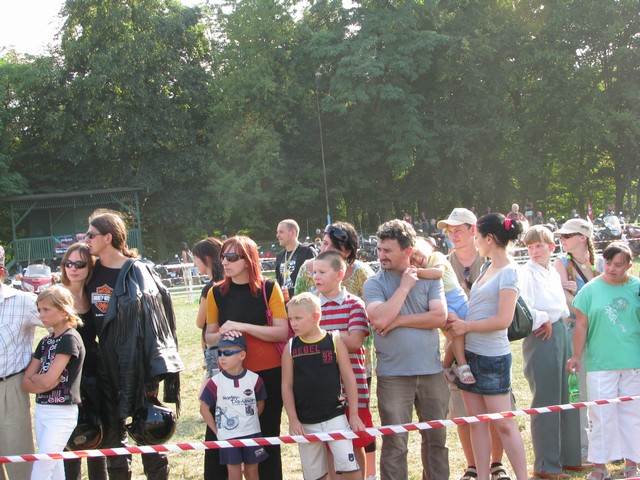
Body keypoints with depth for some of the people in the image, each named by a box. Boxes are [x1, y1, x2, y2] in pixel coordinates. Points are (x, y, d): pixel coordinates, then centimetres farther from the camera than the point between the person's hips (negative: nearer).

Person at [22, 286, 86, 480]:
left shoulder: (70, 339, -12)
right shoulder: (45, 342, 12)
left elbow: (47, 380, -18)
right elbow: (25, 382, 7)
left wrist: (33, 378, 1)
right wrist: (41, 381, -10)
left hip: (62, 413, -8)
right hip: (41, 410, 8)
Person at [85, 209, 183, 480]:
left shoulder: (137, 271, -9)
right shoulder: (93, 274, 9)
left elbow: (156, 313, -12)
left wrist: (155, 362, -17)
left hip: (138, 361, -6)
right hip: (106, 363, 6)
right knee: (111, 429, 10)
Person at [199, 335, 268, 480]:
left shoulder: (254, 379, -6)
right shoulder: (215, 382, -10)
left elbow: (260, 404, 8)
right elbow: (204, 408, -3)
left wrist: (250, 422, 5)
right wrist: (217, 431, -2)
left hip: (252, 434, 1)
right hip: (228, 436, -1)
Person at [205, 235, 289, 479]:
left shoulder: (268, 288, -4)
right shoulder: (216, 293, 3)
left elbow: (282, 332, -10)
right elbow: (209, 336, 8)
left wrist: (242, 326, -18)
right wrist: (222, 335, -15)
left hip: (268, 373, -1)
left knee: (267, 435, 7)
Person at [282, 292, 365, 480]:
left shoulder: (334, 341, -3)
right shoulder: (291, 347, 1)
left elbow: (349, 378, 0)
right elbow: (287, 386, 2)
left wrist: (354, 414, -2)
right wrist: (293, 420, -4)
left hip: (335, 416, -2)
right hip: (305, 422, 2)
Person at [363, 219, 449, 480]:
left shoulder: (429, 279, 3)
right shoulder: (374, 283, -1)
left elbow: (440, 317, -10)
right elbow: (380, 319, -18)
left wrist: (399, 320, -13)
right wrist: (405, 286, -12)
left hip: (431, 371, 2)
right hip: (393, 375, -2)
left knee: (436, 437, 13)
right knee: (394, 443, 2)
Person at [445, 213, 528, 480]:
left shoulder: (508, 272, -13)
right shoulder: (489, 268, 12)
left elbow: (503, 320, -19)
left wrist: (465, 326, -12)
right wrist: (457, 320, 1)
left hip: (493, 357, -8)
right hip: (471, 353, 8)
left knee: (503, 424, -3)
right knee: (477, 421, 9)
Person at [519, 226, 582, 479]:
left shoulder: (554, 273, 14)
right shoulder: (526, 273, -9)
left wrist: (553, 322, 5)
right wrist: (543, 320, -9)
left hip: (560, 333, 8)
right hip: (540, 338, -8)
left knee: (566, 398, 13)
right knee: (545, 402, -2)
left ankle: (569, 457, 25)